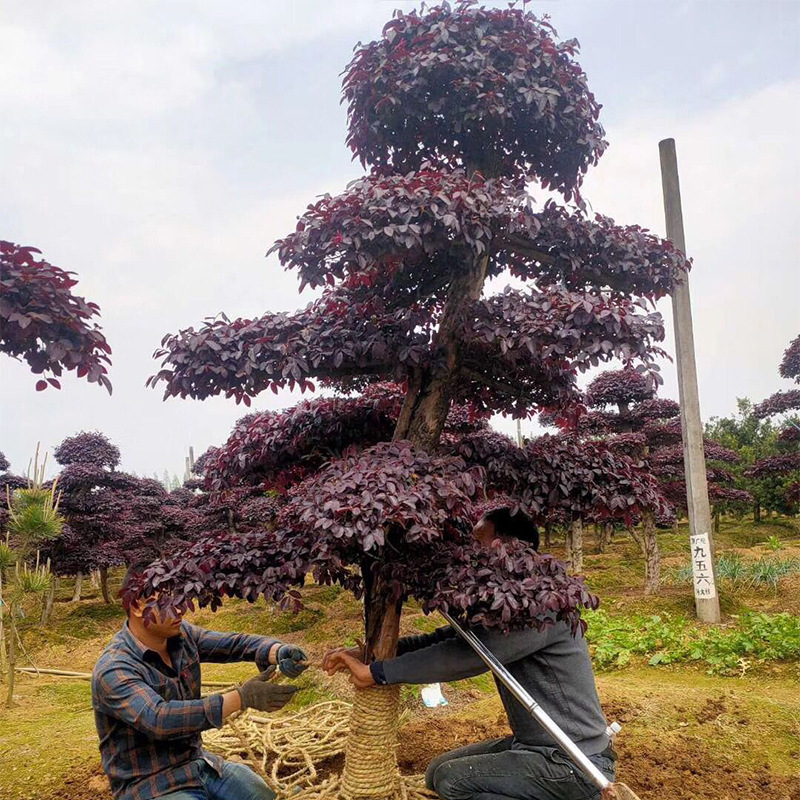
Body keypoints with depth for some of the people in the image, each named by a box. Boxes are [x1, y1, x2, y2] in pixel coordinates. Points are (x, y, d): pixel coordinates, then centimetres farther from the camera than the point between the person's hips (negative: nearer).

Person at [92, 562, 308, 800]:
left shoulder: (181, 634, -3)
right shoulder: (113, 670, -23)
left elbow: (236, 643, -8)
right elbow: (159, 720, -35)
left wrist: (279, 652, -30)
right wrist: (242, 698, -37)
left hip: (199, 762, 7)